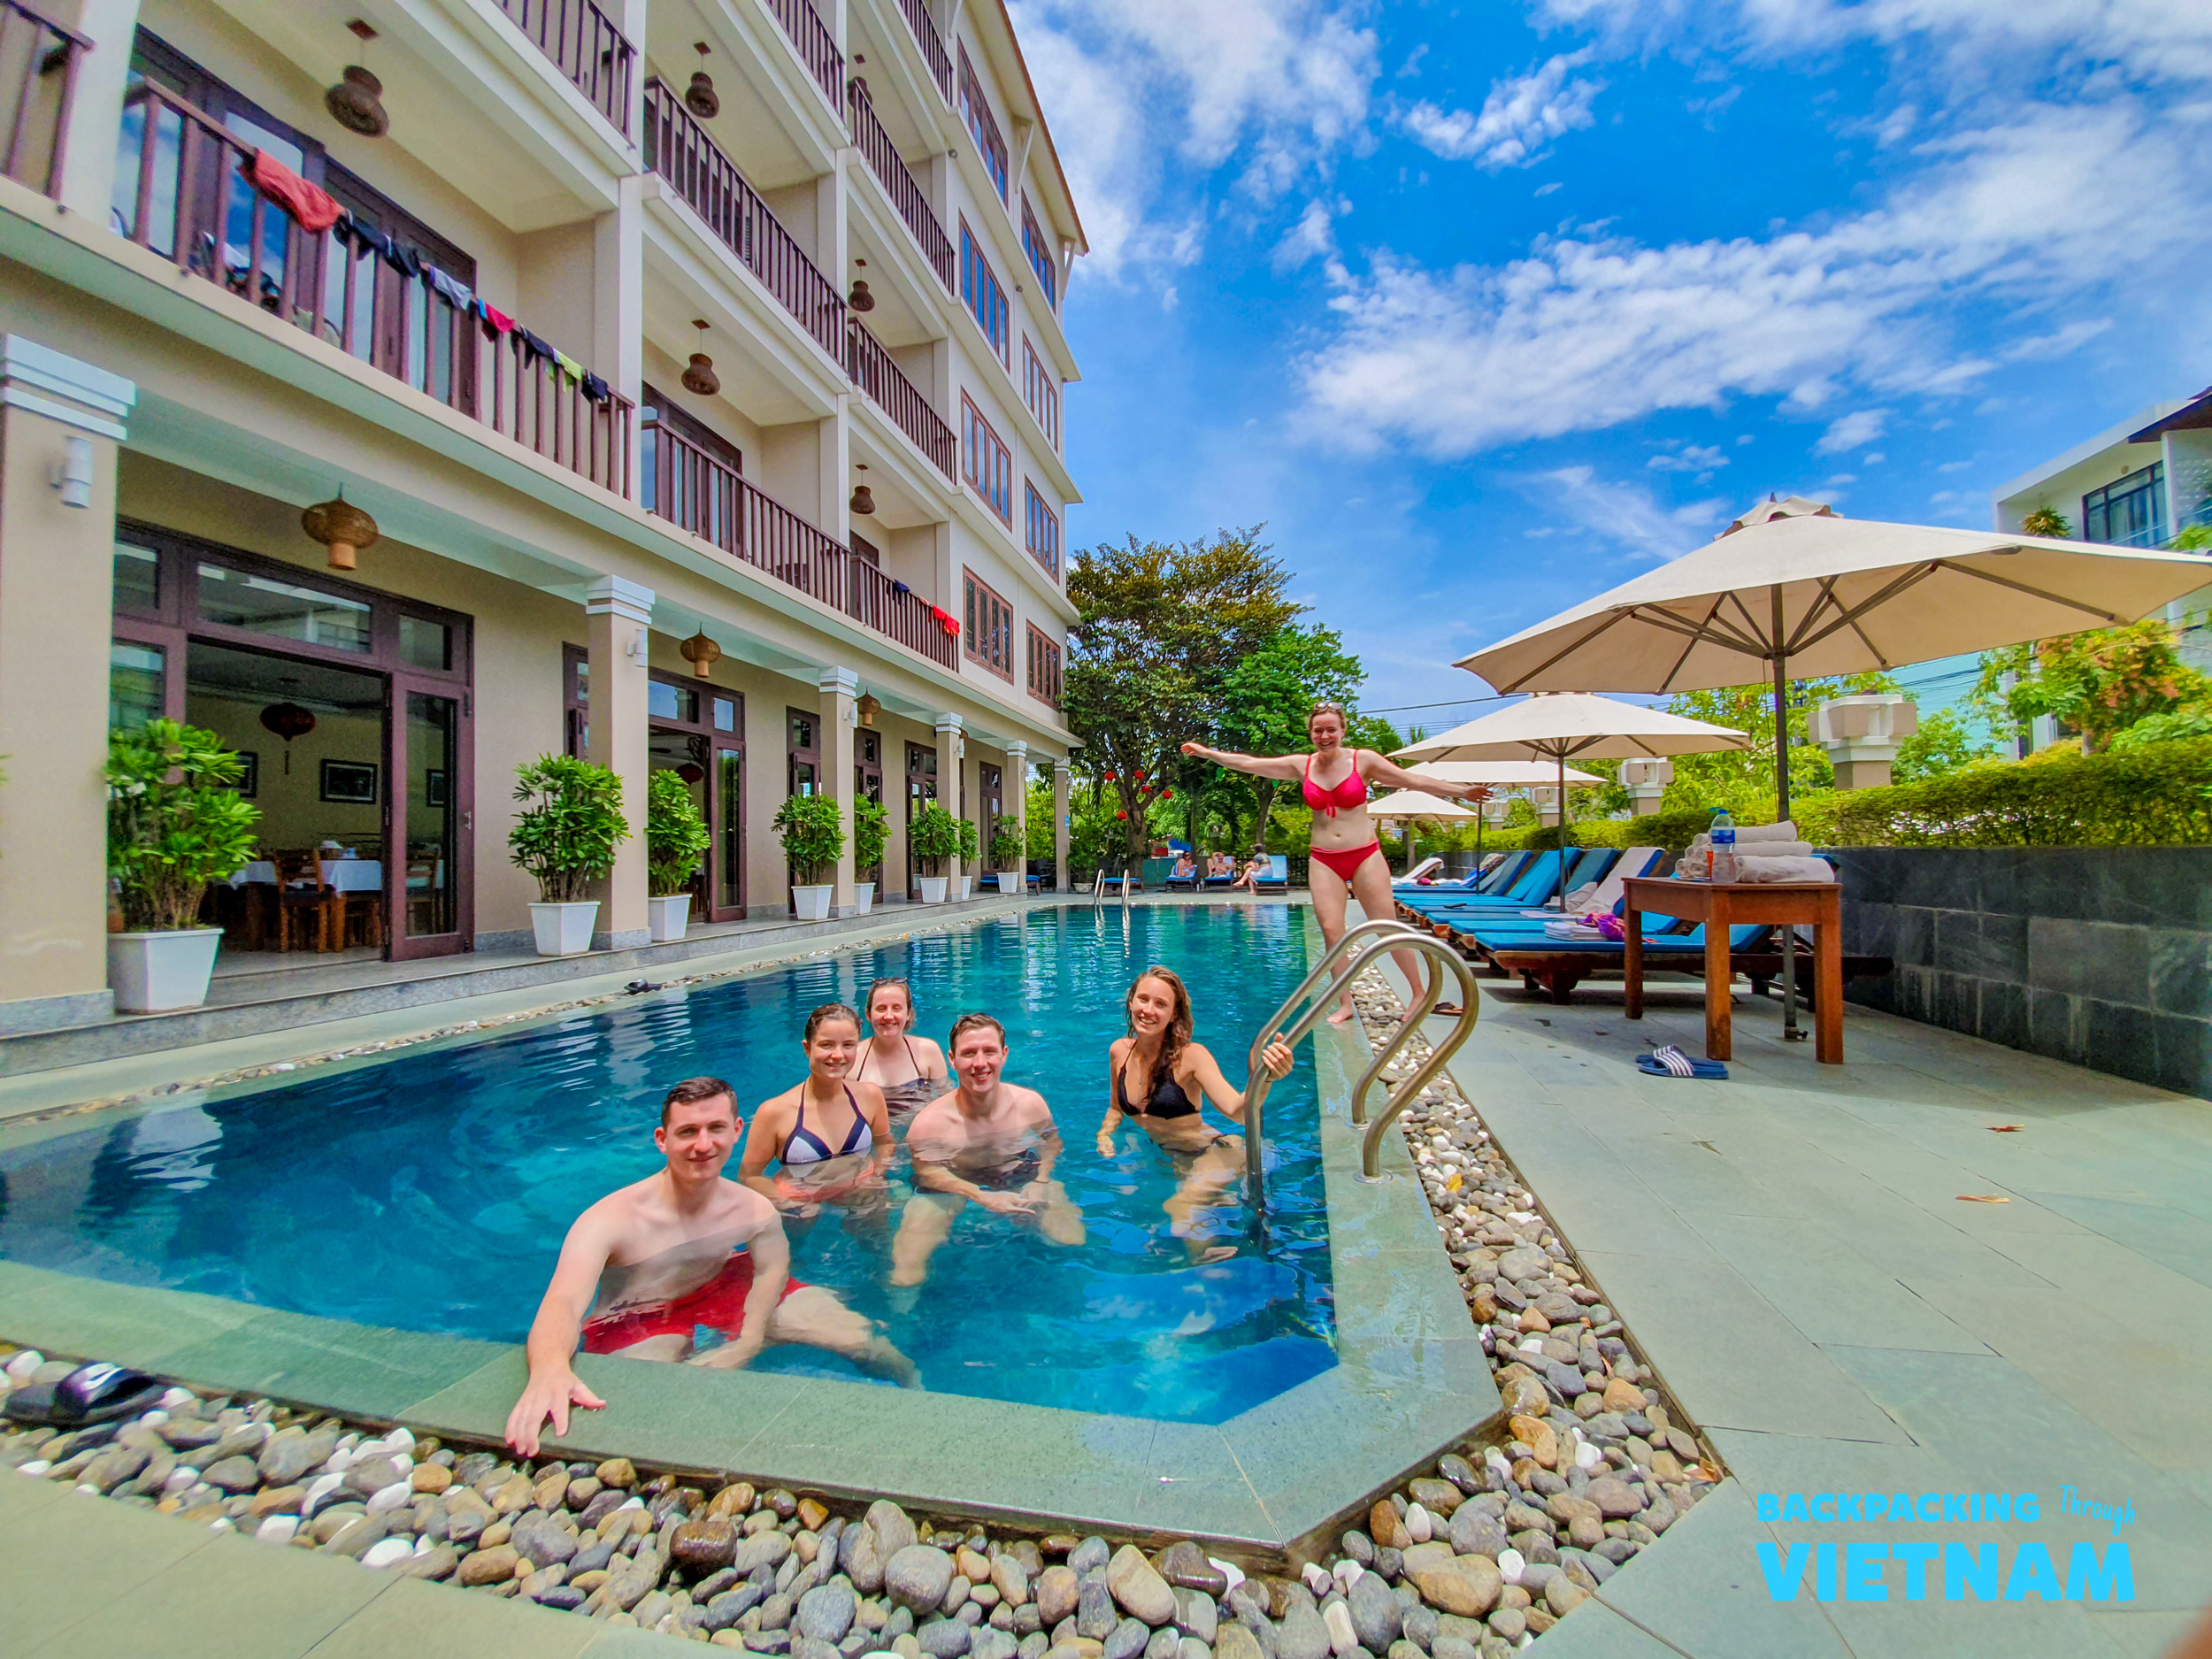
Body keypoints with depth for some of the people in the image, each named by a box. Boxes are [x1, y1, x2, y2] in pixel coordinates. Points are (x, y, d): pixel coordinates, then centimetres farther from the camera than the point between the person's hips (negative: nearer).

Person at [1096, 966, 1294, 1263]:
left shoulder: (1191, 1055, -18)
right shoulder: (1119, 1051, -3)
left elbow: (1238, 1111, -31)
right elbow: (1116, 1108, 16)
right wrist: (1105, 1134, -3)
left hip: (1209, 1153, -8)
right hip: (1158, 1153, 8)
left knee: (1180, 1213, -27)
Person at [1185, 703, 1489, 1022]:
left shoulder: (1363, 760, -2)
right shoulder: (1301, 766, 4)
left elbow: (1413, 780, -2)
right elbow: (1248, 763, 7)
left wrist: (1460, 790, -7)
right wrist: (1206, 752, 9)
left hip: (1365, 856, -2)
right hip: (1324, 861, 2)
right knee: (1331, 931, -1)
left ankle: (1420, 995, 18)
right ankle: (1345, 1004, 11)